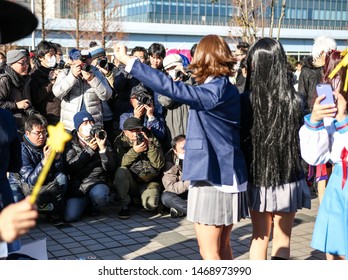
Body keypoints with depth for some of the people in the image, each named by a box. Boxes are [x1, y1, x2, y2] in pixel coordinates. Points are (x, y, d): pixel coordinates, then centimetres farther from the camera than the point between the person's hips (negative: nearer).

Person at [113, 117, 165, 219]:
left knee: (151, 204, -28)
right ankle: (124, 205, -12)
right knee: (121, 171, -31)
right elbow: (120, 164, -18)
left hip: (149, 183, 0)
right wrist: (134, 151, -30)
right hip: (130, 183, 0)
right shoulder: (120, 141, -2)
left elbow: (159, 164, -13)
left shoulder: (152, 140, -1)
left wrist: (150, 145, -23)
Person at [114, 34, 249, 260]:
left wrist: (128, 61, -22)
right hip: (227, 176, 9)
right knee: (222, 247, 18)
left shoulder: (215, 91, -18)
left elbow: (172, 89, -25)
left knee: (209, 252, 0)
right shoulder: (228, 89, 10)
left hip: (214, 179, -9)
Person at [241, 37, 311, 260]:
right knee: (282, 239, 13)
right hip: (289, 178, 0)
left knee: (260, 236, 17)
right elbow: (302, 140, -4)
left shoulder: (246, 100, -12)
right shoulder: (295, 100, -12)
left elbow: (241, 140, -5)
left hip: (257, 178, 1)